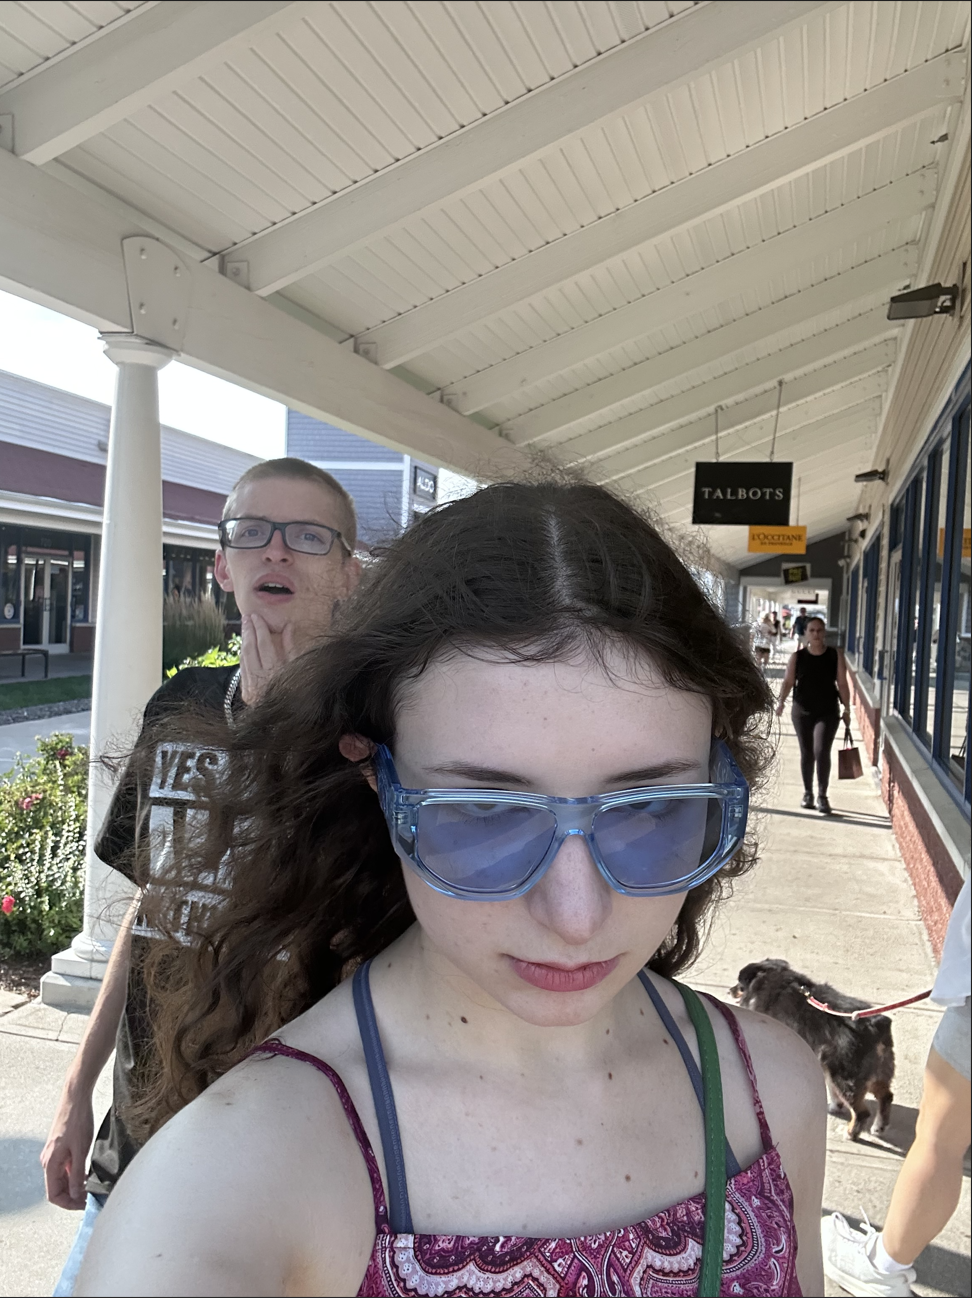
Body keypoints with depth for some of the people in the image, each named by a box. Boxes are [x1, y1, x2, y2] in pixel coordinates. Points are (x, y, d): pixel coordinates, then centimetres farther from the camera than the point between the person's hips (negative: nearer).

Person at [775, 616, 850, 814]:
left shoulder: (835, 655, 0)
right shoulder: (797, 657, 0)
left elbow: (842, 684, 3)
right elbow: (788, 681, -4)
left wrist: (846, 709, 2)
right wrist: (781, 701, -20)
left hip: (828, 712, -1)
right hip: (802, 711, 1)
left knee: (821, 752, -13)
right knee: (806, 754, 10)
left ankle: (822, 796, -2)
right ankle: (808, 793, 26)